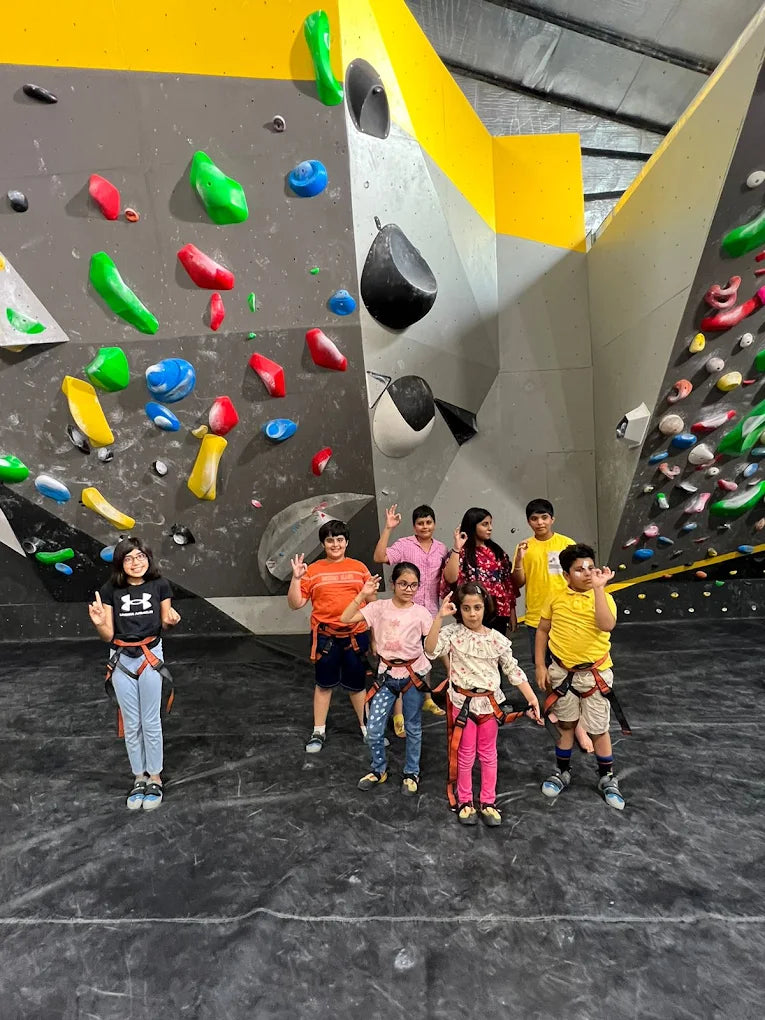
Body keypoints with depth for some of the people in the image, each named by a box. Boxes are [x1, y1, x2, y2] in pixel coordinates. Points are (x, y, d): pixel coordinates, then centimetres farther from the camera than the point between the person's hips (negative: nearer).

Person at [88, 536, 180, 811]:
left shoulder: (160, 585, -6)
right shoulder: (111, 590, -5)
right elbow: (108, 636, -4)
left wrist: (171, 619, -18)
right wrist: (98, 623, -25)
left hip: (150, 657, -1)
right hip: (121, 660, 1)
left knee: (150, 722, 7)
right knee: (131, 724, 11)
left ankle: (155, 778, 24)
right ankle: (139, 777, 27)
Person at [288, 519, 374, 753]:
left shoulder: (359, 568, 2)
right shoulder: (313, 570, -1)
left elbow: (372, 601, 7)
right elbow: (295, 604, -2)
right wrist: (296, 578, -15)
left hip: (356, 635, 1)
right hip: (325, 636, 0)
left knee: (357, 684, 13)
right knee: (324, 684, 13)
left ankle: (367, 728, 31)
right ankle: (319, 731, 28)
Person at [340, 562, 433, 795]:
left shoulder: (421, 613, -9)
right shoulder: (379, 607, -6)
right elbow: (345, 619, -12)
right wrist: (362, 596, -19)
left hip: (414, 674, -1)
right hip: (387, 674, 1)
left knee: (413, 728, 14)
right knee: (374, 730, 3)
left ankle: (411, 773, 35)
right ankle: (379, 770, 30)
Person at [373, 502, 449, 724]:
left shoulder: (441, 549, 5)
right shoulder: (404, 544, -10)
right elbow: (379, 557, -25)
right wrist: (388, 528, -29)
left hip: (430, 613, 5)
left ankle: (426, 699, 42)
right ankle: (398, 715, 5)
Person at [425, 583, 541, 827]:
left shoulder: (497, 639, -7)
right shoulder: (453, 633, -13)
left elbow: (513, 670, -1)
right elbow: (430, 650, -29)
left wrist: (532, 698, -5)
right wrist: (439, 617, -36)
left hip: (489, 702, 2)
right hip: (463, 702, -2)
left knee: (488, 754, 16)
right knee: (466, 754, 13)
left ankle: (488, 801, 33)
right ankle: (465, 801, 31)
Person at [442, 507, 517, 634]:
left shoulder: (498, 551, 11)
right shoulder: (461, 552, -2)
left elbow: (508, 582, 13)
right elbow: (450, 578, -18)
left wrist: (512, 612, 11)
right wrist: (456, 548, -20)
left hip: (499, 613, 4)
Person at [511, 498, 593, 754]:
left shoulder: (566, 544, -5)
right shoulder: (525, 547, -1)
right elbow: (518, 583, -2)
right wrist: (519, 560, -18)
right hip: (536, 616, 2)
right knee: (544, 665, 16)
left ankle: (578, 724, 4)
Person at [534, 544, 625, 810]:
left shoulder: (603, 597, -10)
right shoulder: (555, 598, -4)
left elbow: (607, 625, -30)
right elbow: (542, 631, 4)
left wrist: (599, 587, -30)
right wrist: (540, 665, 0)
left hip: (594, 673, -2)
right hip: (561, 672, 2)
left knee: (599, 729, 10)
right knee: (565, 724, 17)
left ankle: (607, 779, 30)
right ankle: (562, 772, 35)